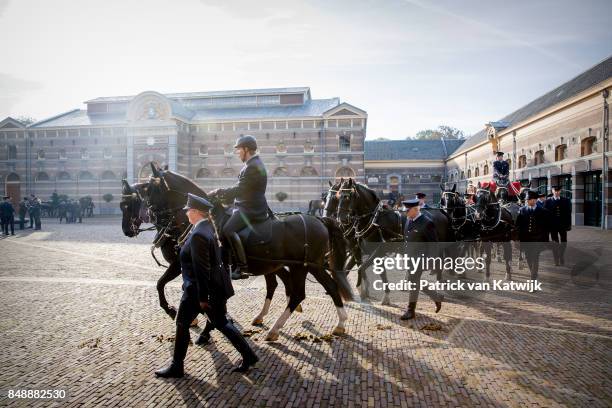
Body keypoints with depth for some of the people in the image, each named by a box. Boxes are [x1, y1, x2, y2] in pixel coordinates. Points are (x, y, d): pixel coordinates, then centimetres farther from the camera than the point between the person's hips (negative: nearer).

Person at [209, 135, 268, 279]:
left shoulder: (253, 166, -17)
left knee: (228, 229, -28)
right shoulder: (254, 163, 17)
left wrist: (218, 192, -10)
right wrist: (222, 193, 16)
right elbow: (241, 188, 22)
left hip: (250, 209, -11)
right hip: (248, 206, 11)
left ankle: (242, 267, -25)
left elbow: (239, 189, -20)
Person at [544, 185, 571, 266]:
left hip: (563, 226, 1)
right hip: (553, 226, -1)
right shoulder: (548, 201, 0)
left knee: (564, 242, 7)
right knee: (555, 244, 6)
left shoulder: (566, 201, 4)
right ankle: (556, 261, 13)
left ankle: (562, 261, 24)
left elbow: (568, 213, 3)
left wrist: (569, 225, -2)